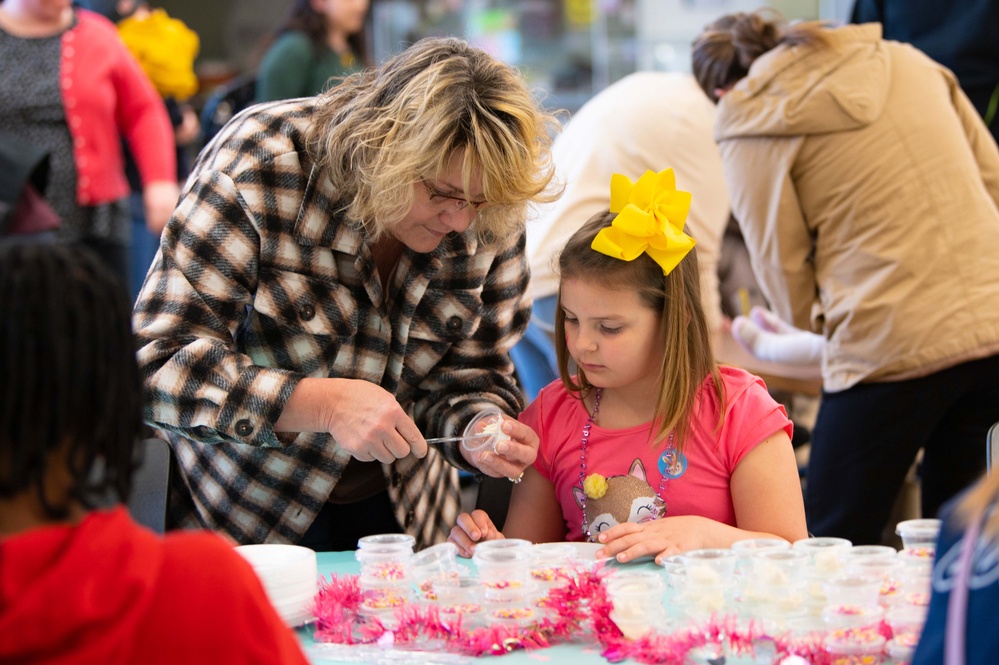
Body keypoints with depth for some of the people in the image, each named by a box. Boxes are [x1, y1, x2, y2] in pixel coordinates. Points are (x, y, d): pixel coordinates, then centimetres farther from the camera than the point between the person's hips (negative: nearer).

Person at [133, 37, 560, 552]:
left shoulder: (489, 222, -12)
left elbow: (472, 376, -1)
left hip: (393, 509, 5)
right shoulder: (258, 169, -25)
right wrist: (324, 403, -38)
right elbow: (156, 365, -28)